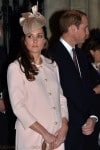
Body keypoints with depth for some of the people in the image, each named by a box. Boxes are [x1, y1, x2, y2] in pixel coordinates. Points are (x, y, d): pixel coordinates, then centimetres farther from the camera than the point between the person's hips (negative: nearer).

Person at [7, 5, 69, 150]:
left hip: (57, 135, 4)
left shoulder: (52, 65, 9)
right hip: (32, 136, -4)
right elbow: (18, 107, -12)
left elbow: (61, 97, 11)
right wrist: (45, 134, -14)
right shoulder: (15, 68, -7)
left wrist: (64, 127, -4)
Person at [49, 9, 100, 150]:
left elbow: (88, 90, 13)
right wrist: (81, 123, -11)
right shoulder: (52, 55, -13)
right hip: (67, 129, -7)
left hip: (86, 127, 7)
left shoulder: (81, 55, 14)